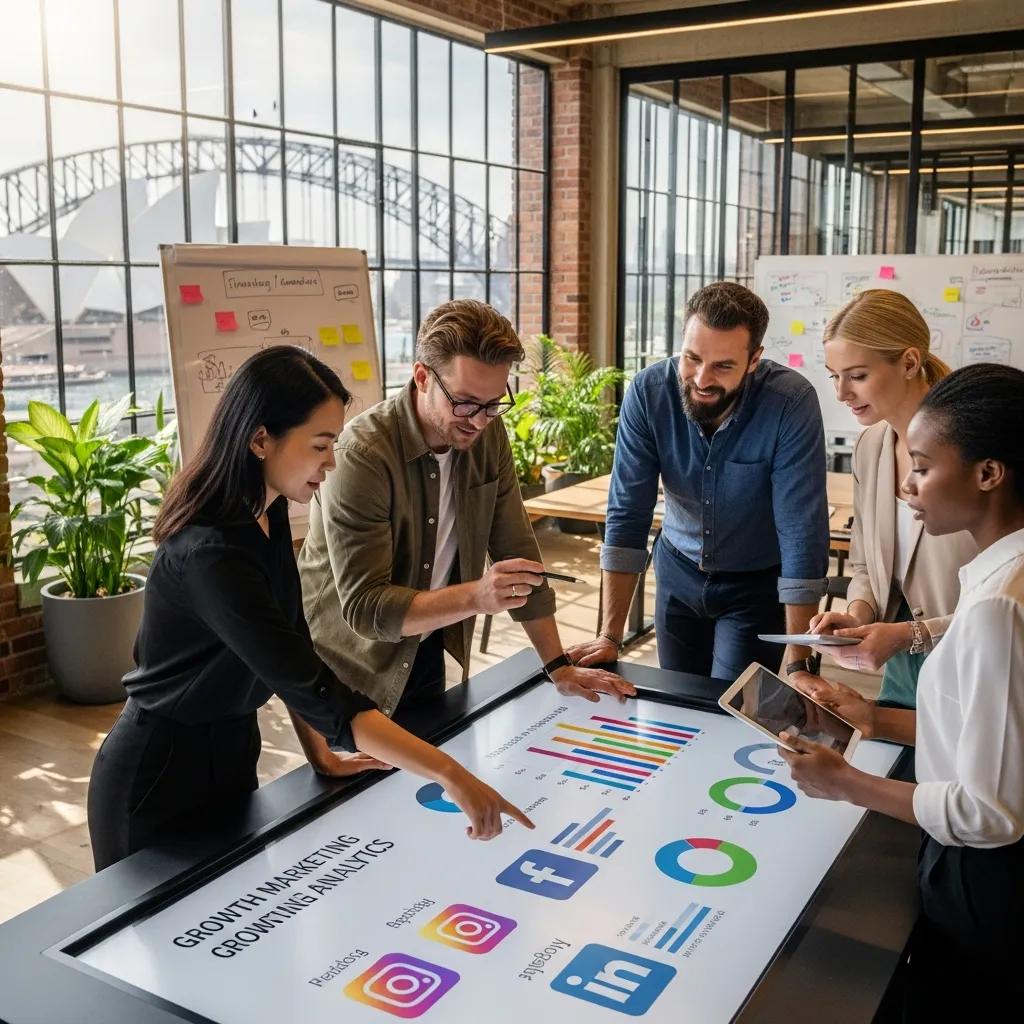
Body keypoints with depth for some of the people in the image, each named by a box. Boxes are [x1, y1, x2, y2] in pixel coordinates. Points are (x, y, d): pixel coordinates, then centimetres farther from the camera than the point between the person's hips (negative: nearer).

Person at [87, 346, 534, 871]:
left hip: (231, 755, 8)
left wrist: (322, 755, 0)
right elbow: (315, 690, -35)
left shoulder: (269, 512, -4)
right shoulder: (211, 553, -32)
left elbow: (290, 657, 4)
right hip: (161, 781, -8)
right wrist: (450, 774, -35)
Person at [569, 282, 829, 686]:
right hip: (679, 572, 3)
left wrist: (796, 664, -30)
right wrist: (610, 636, -19)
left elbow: (802, 535, -28)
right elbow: (627, 514, -18)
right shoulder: (648, 392, -21)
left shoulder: (792, 402, -28)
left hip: (759, 582, -2)